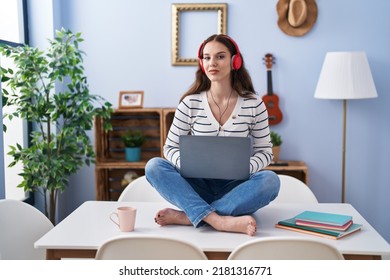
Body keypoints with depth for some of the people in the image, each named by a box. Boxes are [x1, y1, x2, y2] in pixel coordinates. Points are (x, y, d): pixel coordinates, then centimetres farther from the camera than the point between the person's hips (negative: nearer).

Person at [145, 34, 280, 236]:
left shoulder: (253, 104, -1)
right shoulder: (190, 103, -1)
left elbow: (264, 151, 3)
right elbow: (170, 147, 3)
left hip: (234, 188, 0)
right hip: (198, 186, 1)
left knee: (270, 180, -30)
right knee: (154, 166, -23)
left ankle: (186, 216, -31)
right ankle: (219, 220, -38)